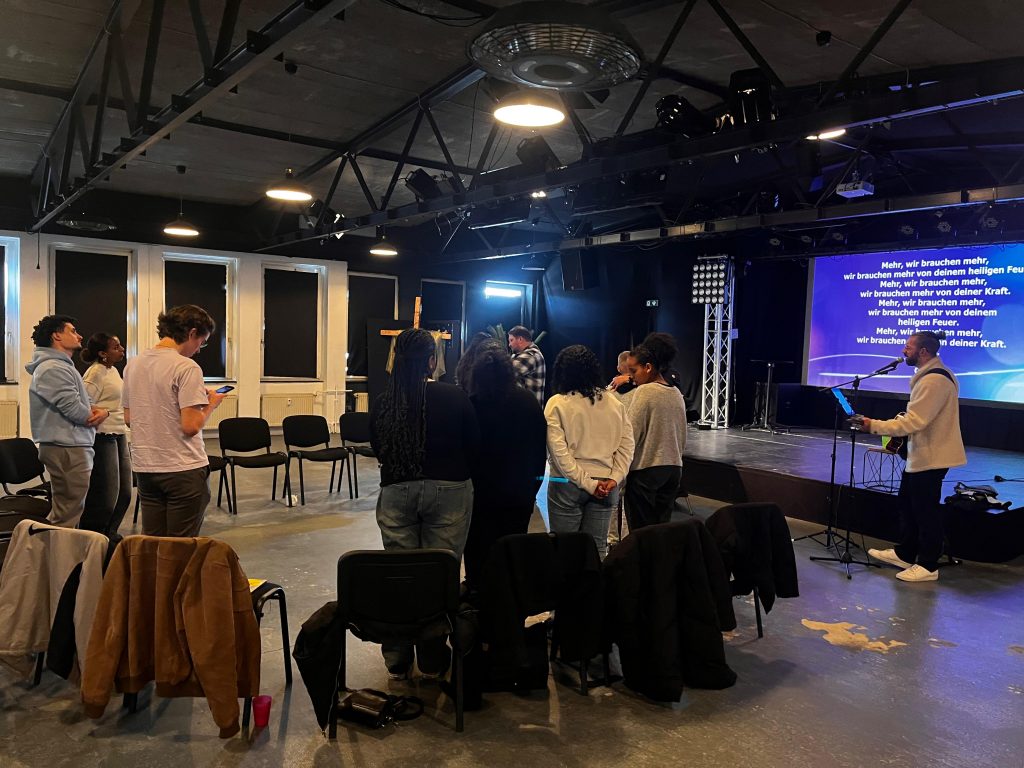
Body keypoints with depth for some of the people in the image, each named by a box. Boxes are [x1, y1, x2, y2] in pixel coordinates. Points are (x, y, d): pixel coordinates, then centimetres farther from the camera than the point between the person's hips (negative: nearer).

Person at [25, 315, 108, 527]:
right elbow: (73, 408, -21)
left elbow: (80, 402, 19)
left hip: (75, 446, 11)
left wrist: (96, 411, -4)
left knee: (64, 511, 19)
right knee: (67, 516, -8)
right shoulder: (52, 369, -15)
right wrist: (95, 415, 0)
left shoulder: (64, 366, 20)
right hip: (67, 448, -11)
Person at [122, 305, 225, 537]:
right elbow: (191, 426, -21)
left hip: (144, 467, 7)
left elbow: (128, 418, 15)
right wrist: (211, 405, -2)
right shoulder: (187, 367, -15)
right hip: (183, 468, -7)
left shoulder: (133, 364, 8)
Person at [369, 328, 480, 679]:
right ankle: (433, 660, 20)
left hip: (396, 493, 2)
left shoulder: (382, 404, -4)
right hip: (448, 492, -2)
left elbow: (379, 452, 9)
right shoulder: (454, 397, -11)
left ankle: (397, 662, 25)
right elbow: (473, 446, -1)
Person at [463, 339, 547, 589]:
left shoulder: (470, 404, -15)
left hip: (481, 493, -2)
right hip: (520, 493, 3)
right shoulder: (529, 401, -6)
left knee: (478, 553, 11)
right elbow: (541, 447, 1)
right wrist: (533, 484, 12)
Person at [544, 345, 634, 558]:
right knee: (597, 547, 12)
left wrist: (587, 483, -12)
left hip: (567, 484, -3)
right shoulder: (615, 403, 3)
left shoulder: (557, 403, -8)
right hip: (606, 487, 4)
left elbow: (558, 450, -14)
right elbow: (626, 445, 1)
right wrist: (614, 478, -4)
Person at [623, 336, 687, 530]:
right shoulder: (677, 394, 9)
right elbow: (683, 438, 15)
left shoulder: (644, 392, -12)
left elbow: (631, 435, -13)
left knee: (641, 531, 1)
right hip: (674, 469, 7)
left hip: (645, 470, -7)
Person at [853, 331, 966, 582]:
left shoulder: (934, 379, -22)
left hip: (930, 457, -11)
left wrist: (873, 425, -24)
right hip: (920, 455, 11)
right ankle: (904, 554, 31)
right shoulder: (931, 375, 13)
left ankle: (927, 566, 13)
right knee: (908, 504, 18)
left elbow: (913, 422, -26)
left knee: (925, 511, 0)